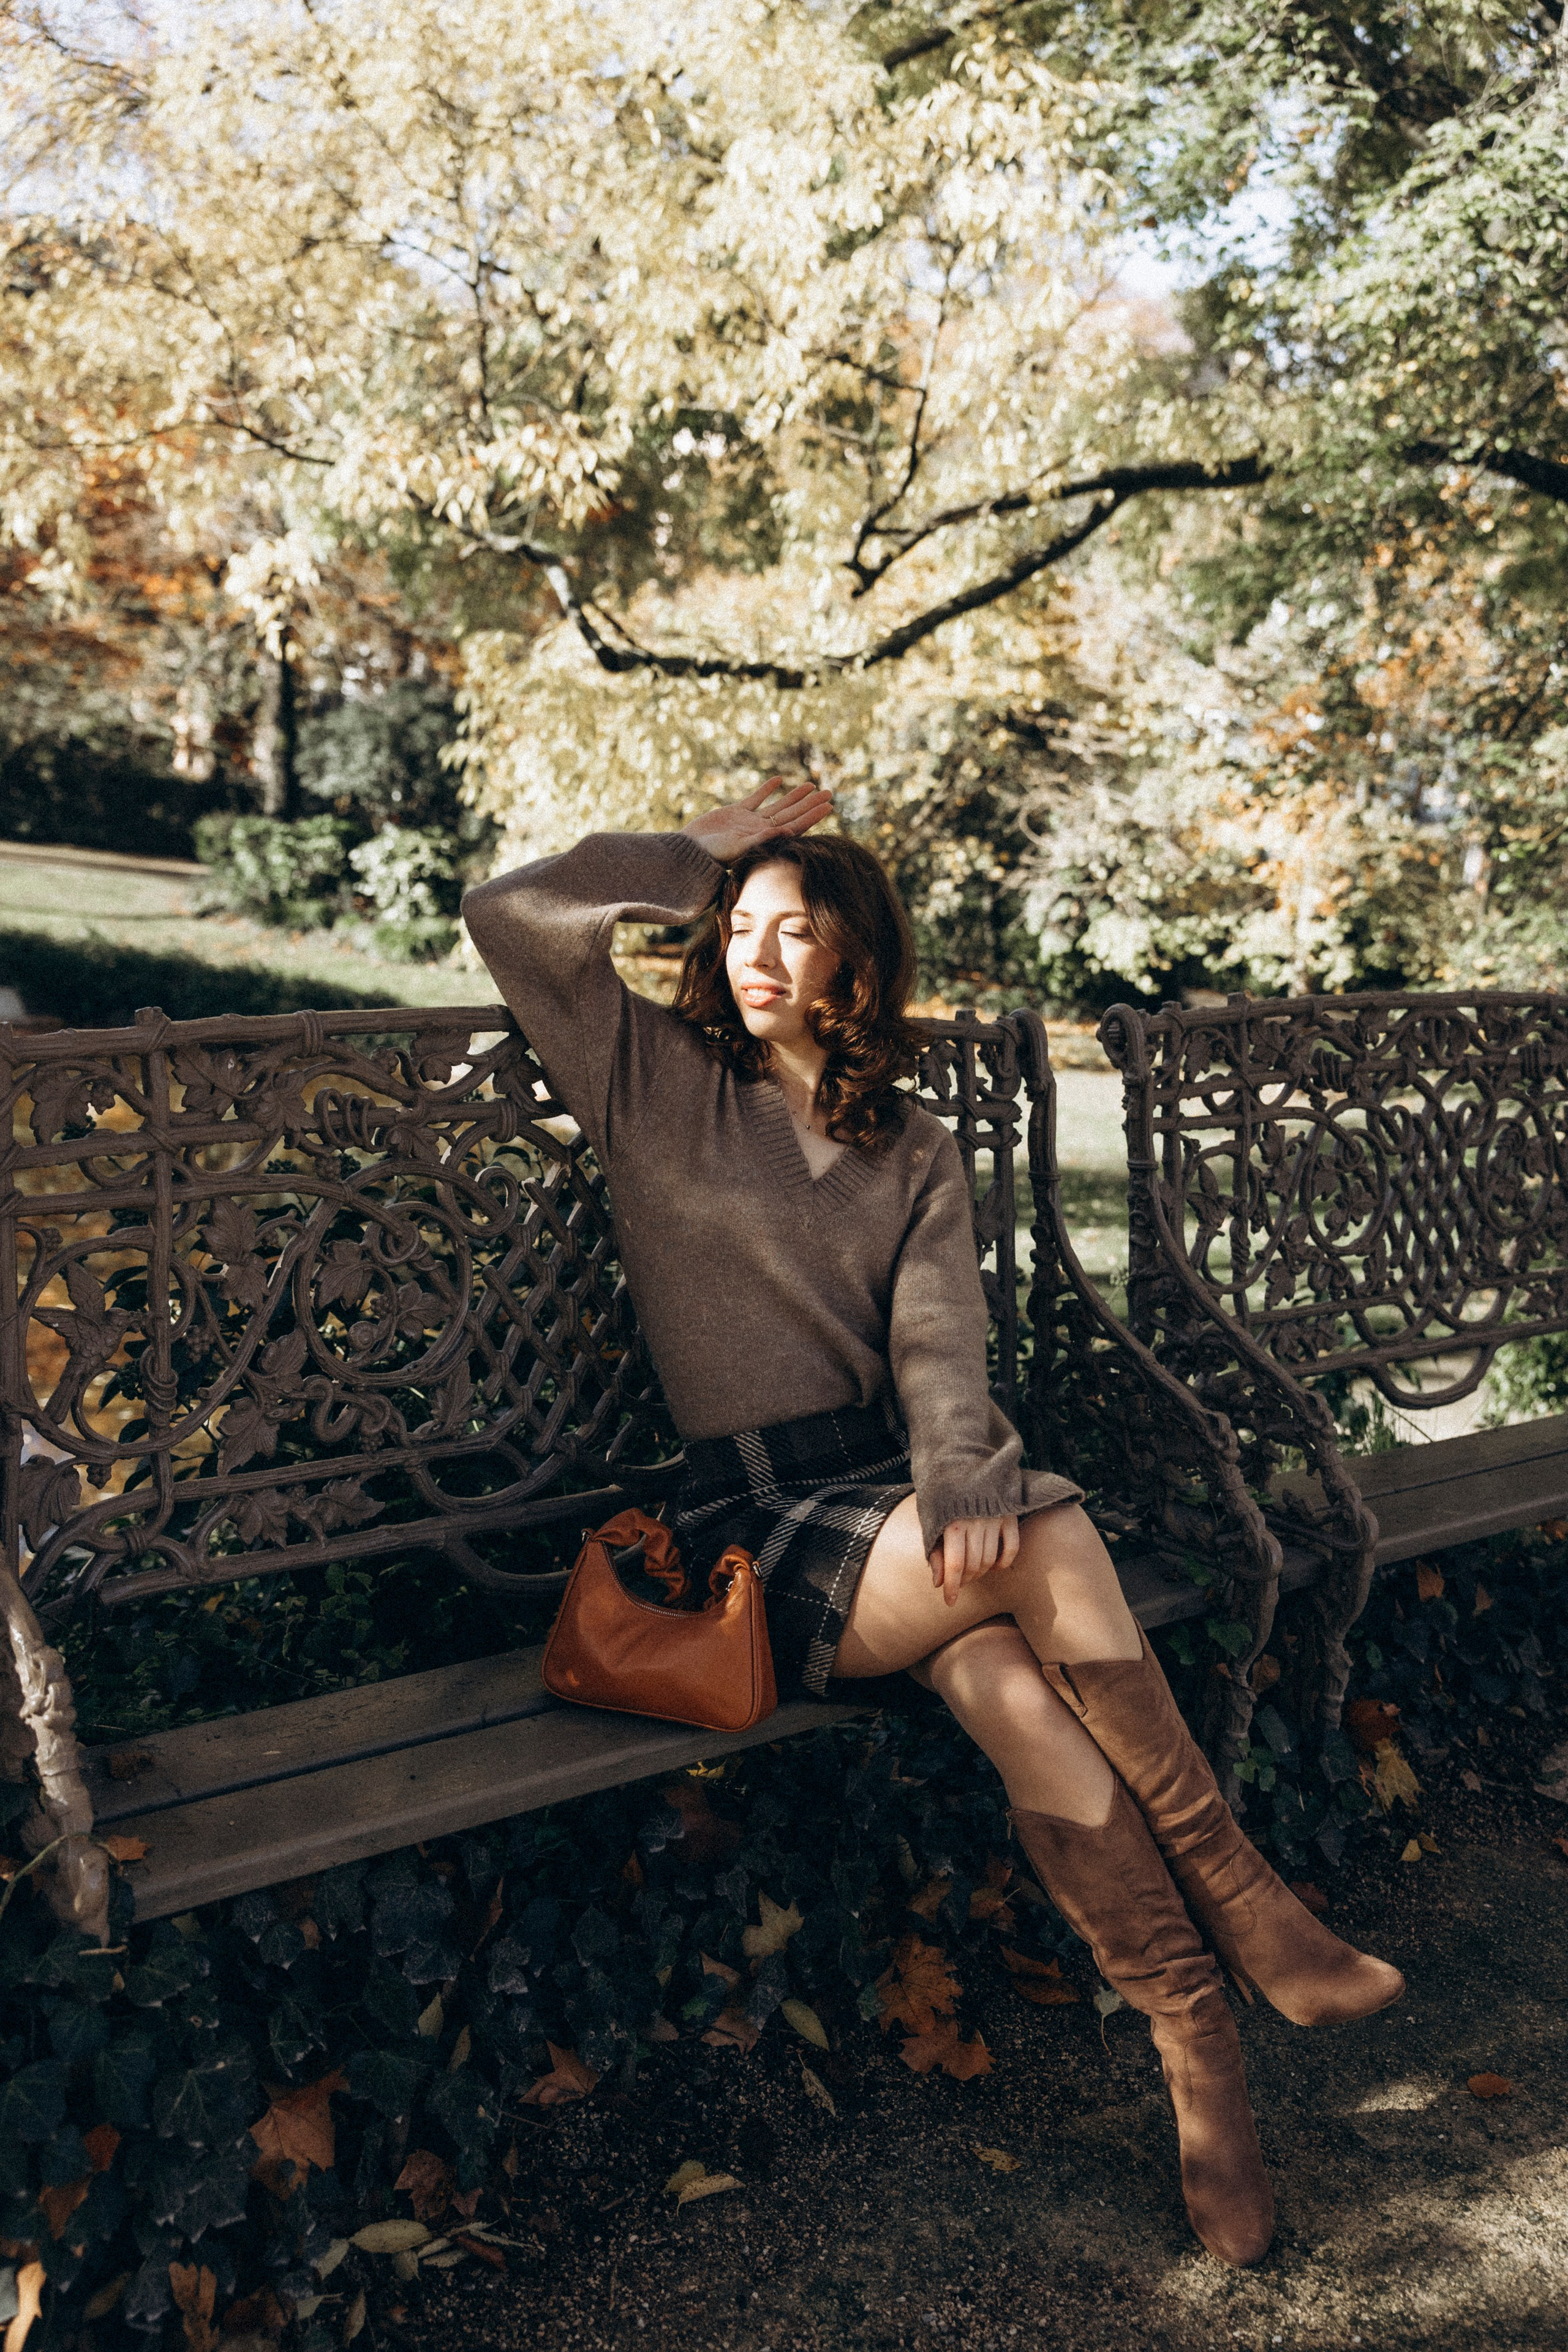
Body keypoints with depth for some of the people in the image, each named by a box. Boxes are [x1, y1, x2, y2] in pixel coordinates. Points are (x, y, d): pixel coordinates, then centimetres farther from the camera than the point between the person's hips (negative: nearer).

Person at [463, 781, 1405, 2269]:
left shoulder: (913, 1152, 16)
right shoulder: (658, 1084, 10)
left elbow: (938, 1341, 0)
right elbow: (512, 915, 0)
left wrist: (964, 1479, -21)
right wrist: (700, 855, 8)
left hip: (899, 1489, 3)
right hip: (761, 1527, -3)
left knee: (1019, 1697, -29)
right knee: (1051, 1541, -30)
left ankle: (1197, 2044, -16)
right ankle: (1240, 1909, -17)